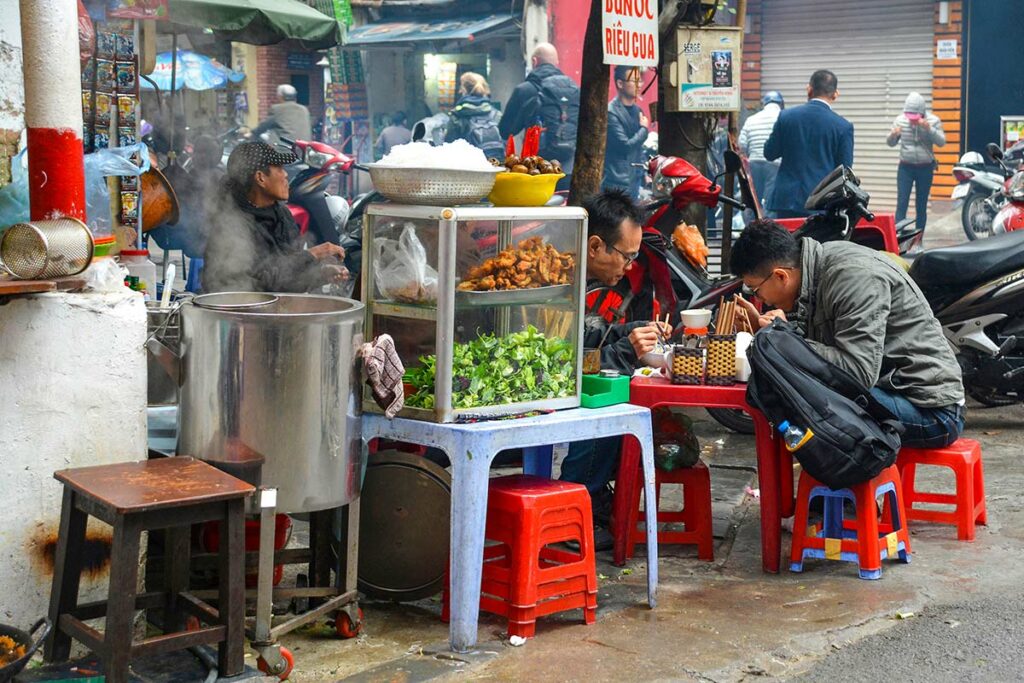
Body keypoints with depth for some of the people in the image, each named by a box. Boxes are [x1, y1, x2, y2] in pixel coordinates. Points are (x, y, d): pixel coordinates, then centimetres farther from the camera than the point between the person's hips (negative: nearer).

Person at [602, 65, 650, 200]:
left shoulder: (637, 111, 12)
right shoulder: (611, 112, -13)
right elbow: (625, 146, -18)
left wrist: (644, 175, 15)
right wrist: (644, 129, -5)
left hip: (635, 183, 8)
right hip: (616, 185, -8)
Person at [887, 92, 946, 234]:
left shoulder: (933, 121, -6)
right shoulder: (900, 120, -3)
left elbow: (941, 142, -14)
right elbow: (891, 143, 3)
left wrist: (929, 128, -29)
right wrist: (893, 135, -21)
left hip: (925, 168, 0)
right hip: (905, 167, 0)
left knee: (921, 206, 6)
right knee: (901, 204, -8)